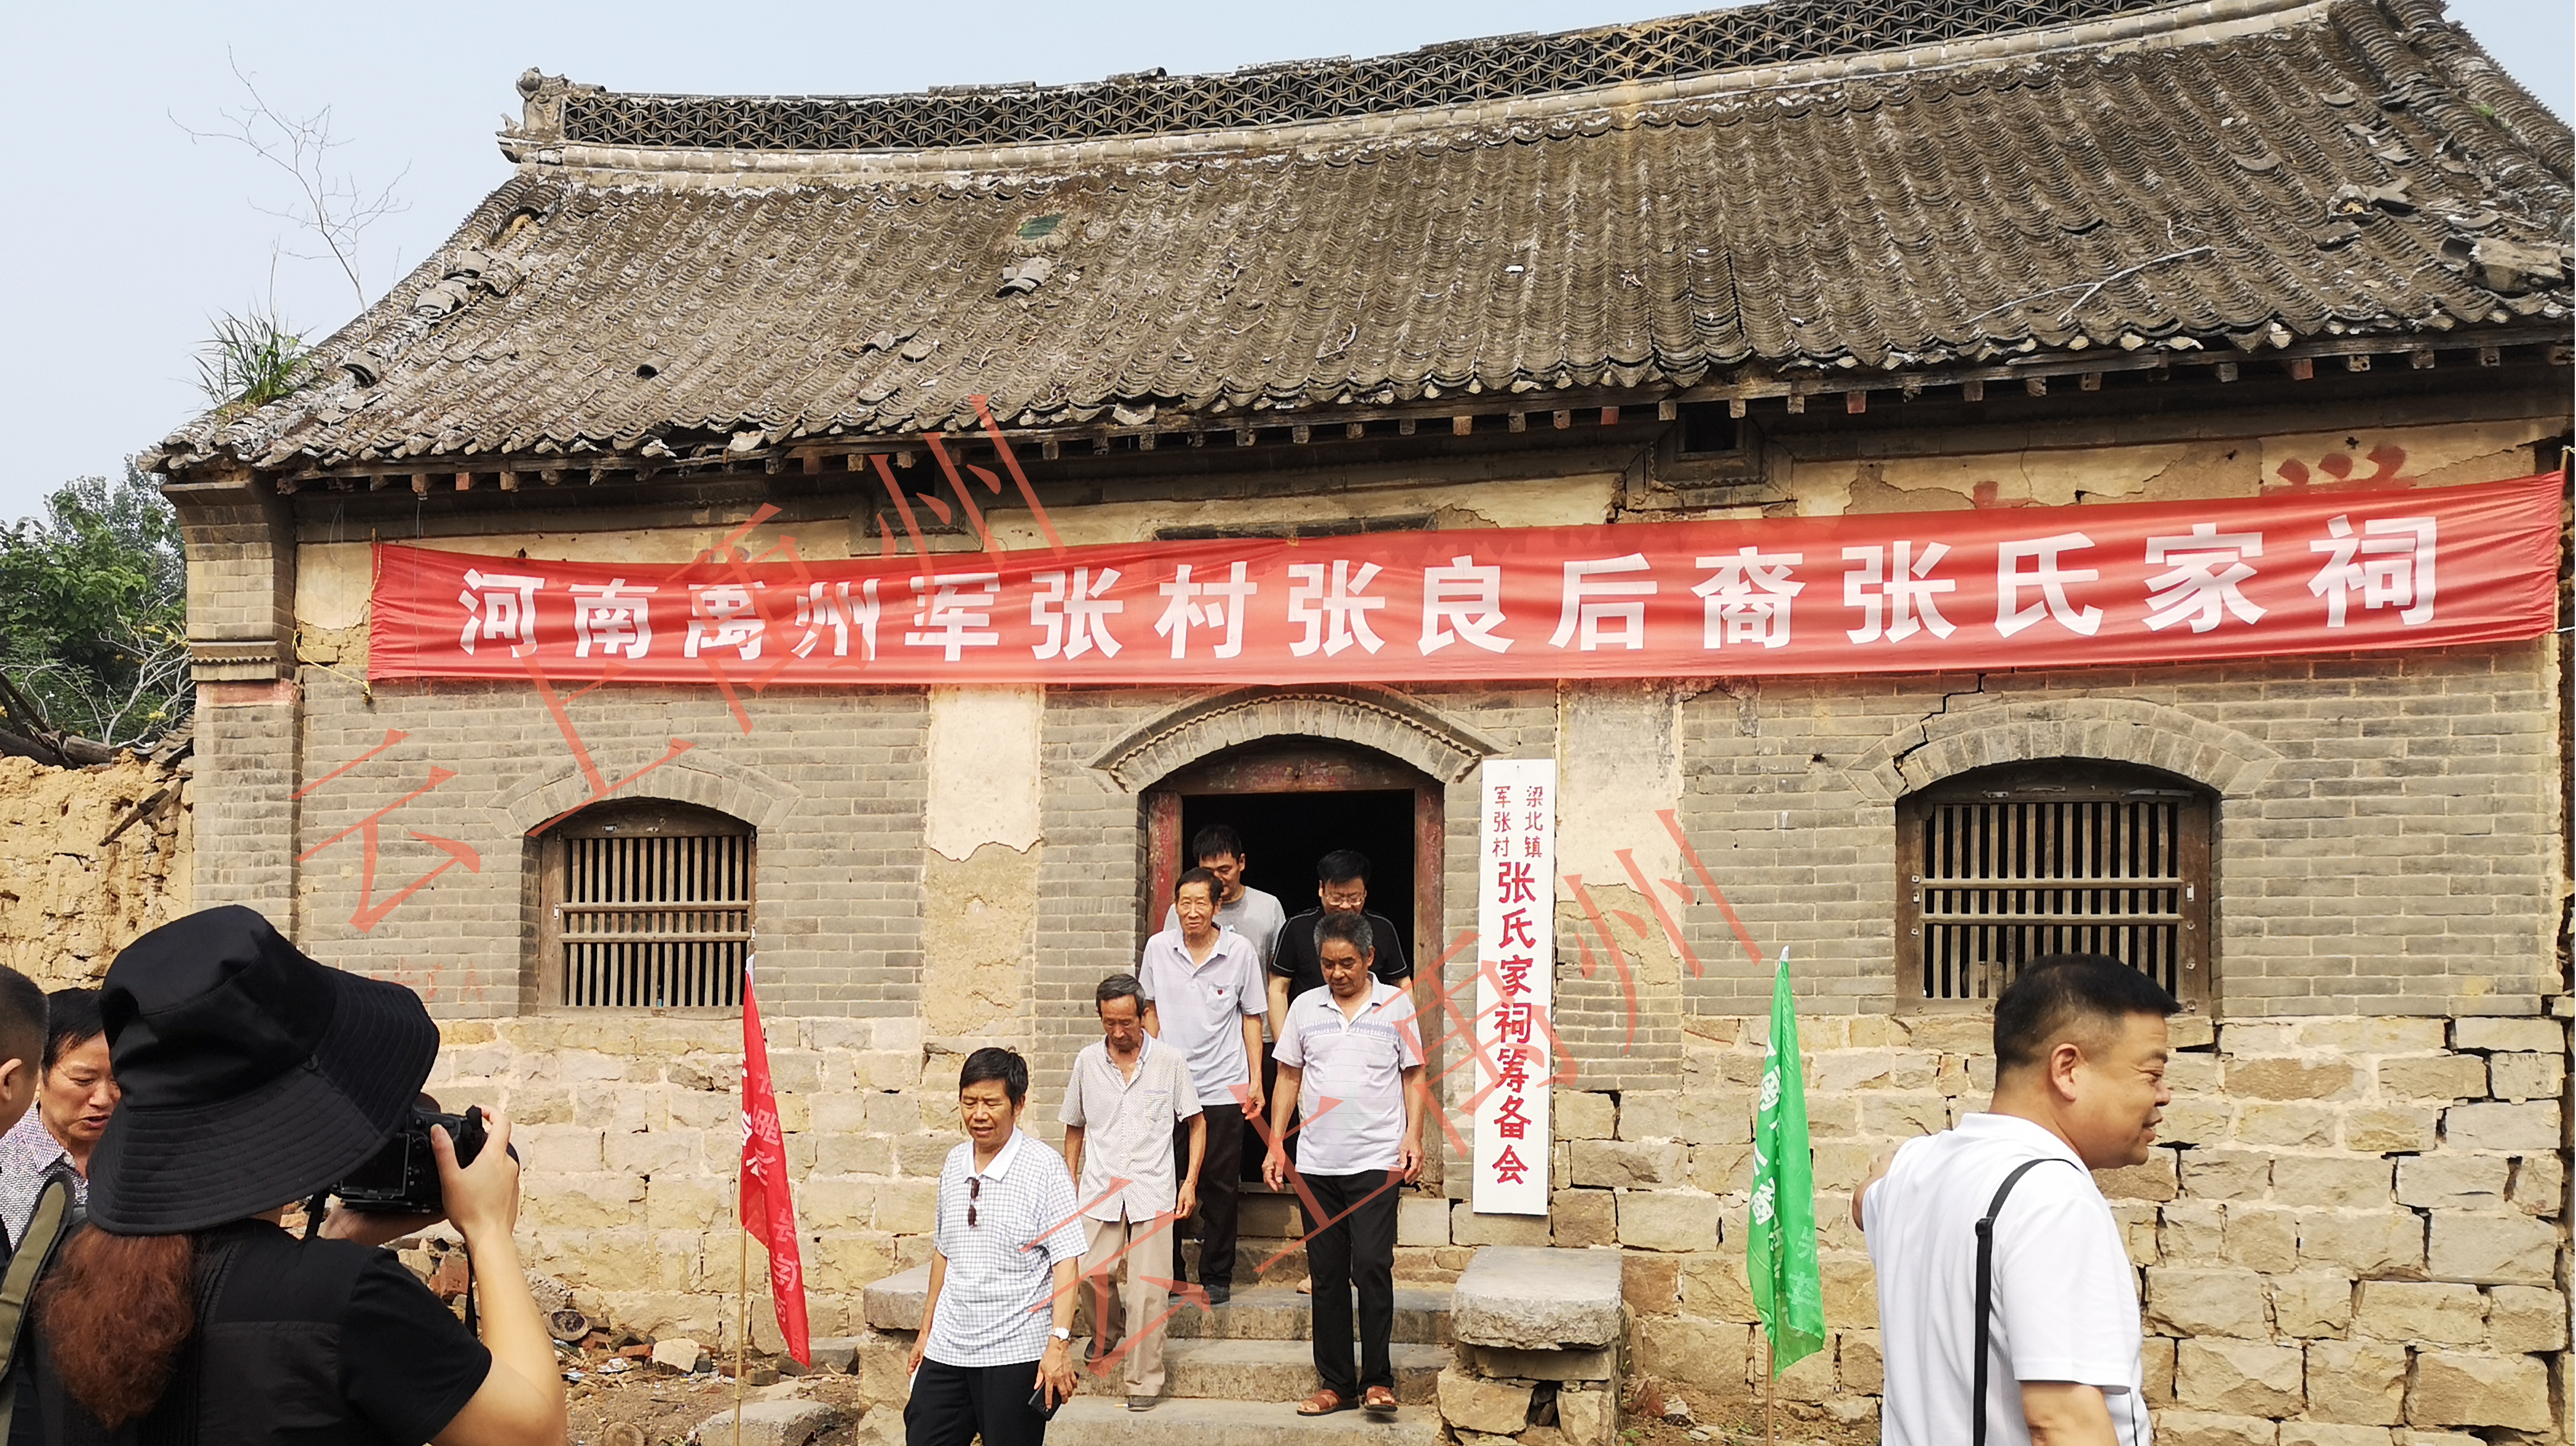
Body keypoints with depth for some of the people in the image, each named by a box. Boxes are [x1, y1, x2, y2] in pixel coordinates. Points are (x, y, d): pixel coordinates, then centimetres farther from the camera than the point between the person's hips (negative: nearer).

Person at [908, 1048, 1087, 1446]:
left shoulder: (1043, 1167, -10)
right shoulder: (954, 1164, 8)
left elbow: (1066, 1261, -13)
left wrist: (1059, 1342, -19)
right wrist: (927, 1328, 19)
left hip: (1015, 1354, -5)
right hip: (947, 1348, 6)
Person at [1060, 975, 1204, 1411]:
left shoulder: (1170, 1061, -1)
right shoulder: (1087, 1062, 6)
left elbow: (1196, 1122, 7)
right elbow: (1075, 1127, 17)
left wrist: (1190, 1181, 0)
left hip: (1153, 1191, -2)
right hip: (1100, 1189, 2)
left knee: (1148, 1286, -4)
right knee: (1090, 1272, -13)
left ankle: (1145, 1382, 9)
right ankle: (1107, 1331, 20)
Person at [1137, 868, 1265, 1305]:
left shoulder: (1241, 951, -3)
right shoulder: (1159, 948, 1)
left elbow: (1251, 1018, 4)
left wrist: (1256, 1080, 0)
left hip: (1224, 1088, -2)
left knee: (1220, 1186, 5)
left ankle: (1216, 1277, 17)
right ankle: (1167, 1272, 19)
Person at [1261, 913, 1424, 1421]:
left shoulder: (1396, 1004, 2)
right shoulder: (1305, 1007, 7)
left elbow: (1413, 1075, 6)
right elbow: (1288, 1079, 11)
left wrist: (1413, 1136, -5)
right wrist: (1275, 1145, 7)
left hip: (1376, 1160, -3)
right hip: (1317, 1164, 3)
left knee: (1372, 1266, -9)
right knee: (1327, 1275, 7)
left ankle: (1378, 1379, 3)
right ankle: (1335, 1383, 16)